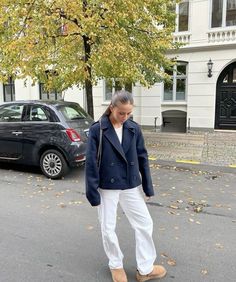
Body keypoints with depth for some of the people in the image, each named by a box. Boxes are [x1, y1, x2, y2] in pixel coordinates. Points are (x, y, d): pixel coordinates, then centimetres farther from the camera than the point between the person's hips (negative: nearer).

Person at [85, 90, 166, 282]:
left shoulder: (134, 129, -1)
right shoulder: (97, 130, -12)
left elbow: (142, 158, 5)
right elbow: (91, 162, -10)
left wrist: (148, 186, 6)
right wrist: (93, 192, -11)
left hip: (131, 186, 3)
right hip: (107, 187, -3)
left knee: (145, 224, 8)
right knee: (108, 229, 10)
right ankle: (116, 265, 35)